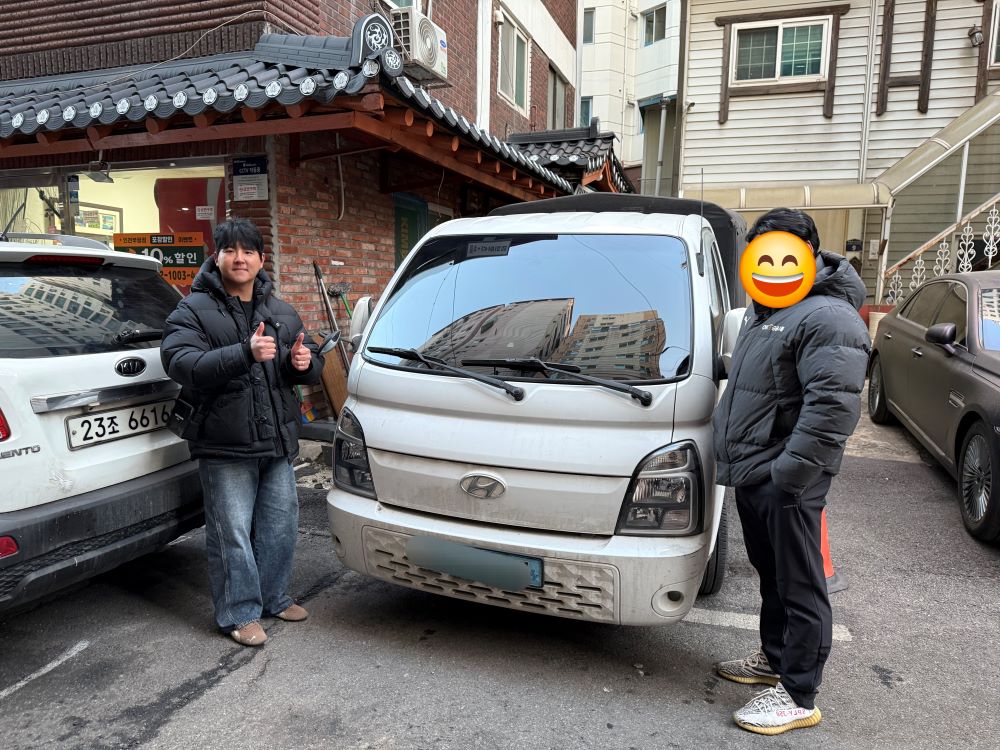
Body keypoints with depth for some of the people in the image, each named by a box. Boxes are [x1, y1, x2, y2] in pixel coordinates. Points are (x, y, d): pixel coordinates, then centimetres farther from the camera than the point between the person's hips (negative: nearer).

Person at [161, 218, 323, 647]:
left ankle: (273, 598, 34)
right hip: (225, 447, -5)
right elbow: (180, 364, -20)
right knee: (233, 534, 1)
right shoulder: (193, 311, -4)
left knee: (281, 526, 15)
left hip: (277, 441, 6)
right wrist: (244, 353, -33)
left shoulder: (282, 313, 13)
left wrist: (304, 363, -8)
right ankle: (239, 613, 18)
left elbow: (312, 369, 18)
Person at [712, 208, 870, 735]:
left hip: (786, 480, -10)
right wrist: (730, 449, 22)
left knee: (798, 586, 2)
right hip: (751, 472, 10)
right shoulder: (763, 310, 16)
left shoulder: (827, 317, -16)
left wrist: (790, 469, -27)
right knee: (771, 574, 22)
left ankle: (798, 697, 14)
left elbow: (834, 404, -25)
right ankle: (774, 658, 38)